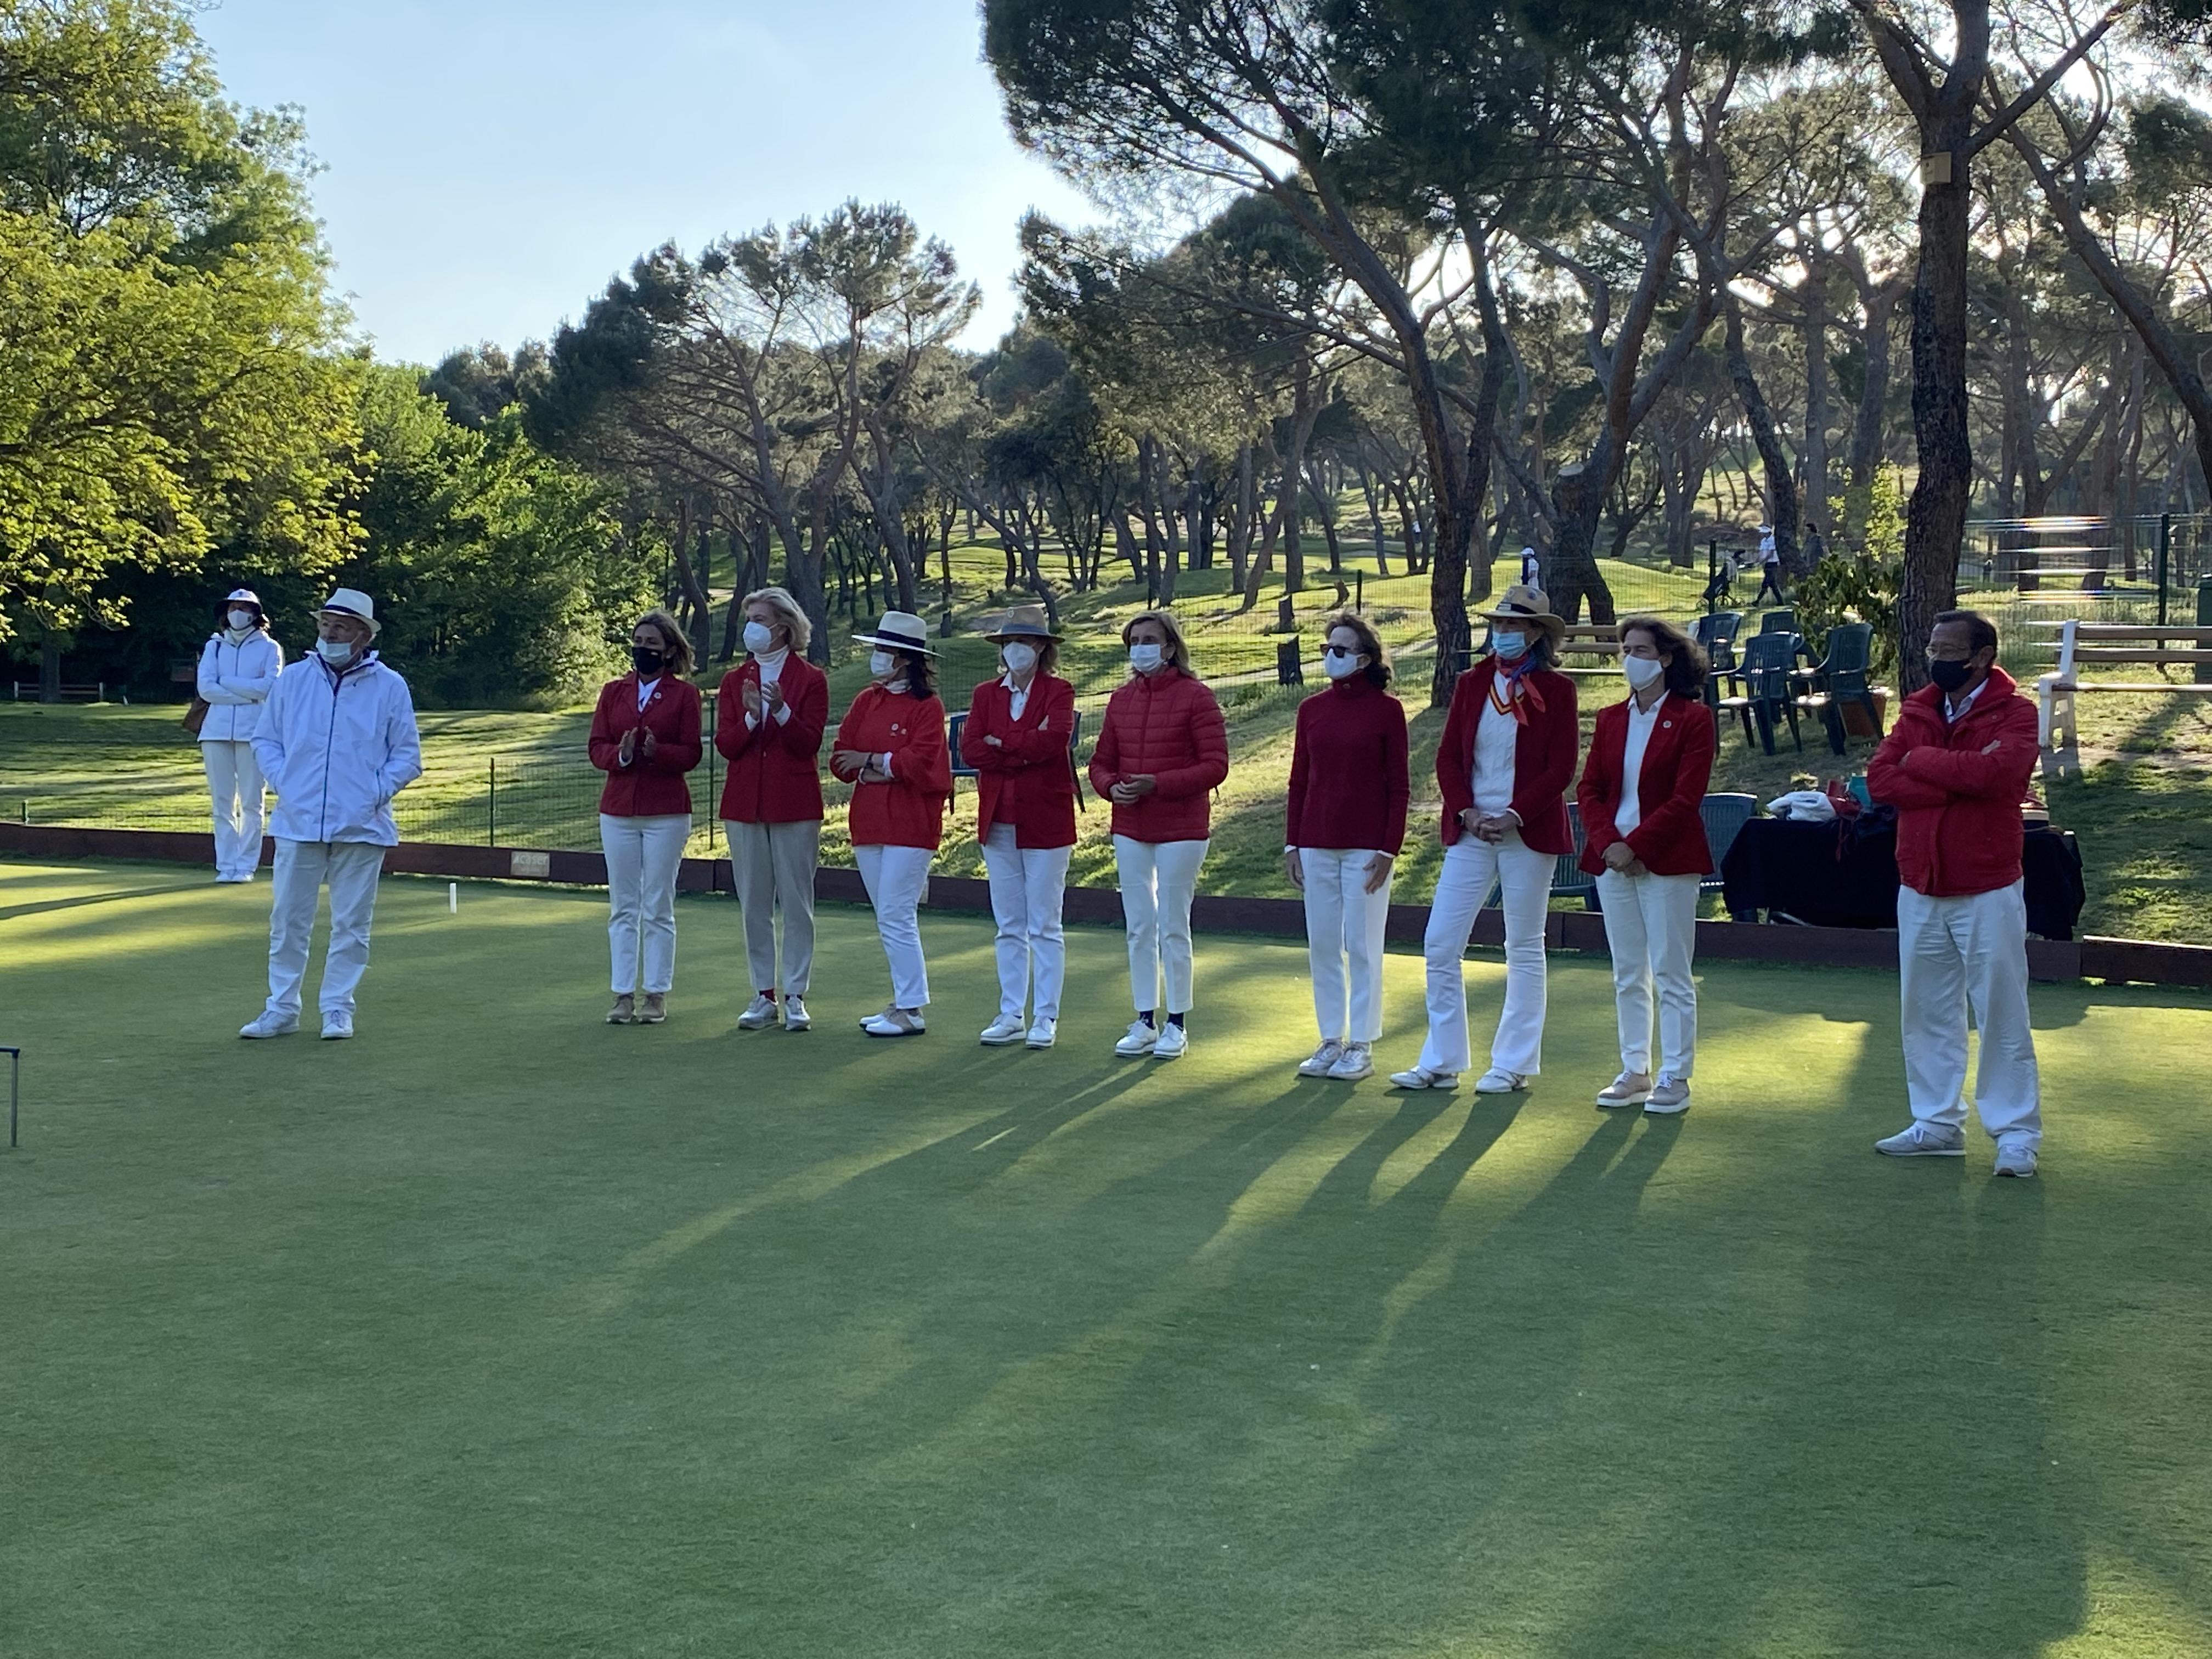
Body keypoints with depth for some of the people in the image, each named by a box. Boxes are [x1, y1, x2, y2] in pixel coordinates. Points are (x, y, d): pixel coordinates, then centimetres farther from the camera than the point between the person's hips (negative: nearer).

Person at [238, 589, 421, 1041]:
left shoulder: (390, 687, 1)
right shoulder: (293, 680, 6)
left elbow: (407, 757, 5)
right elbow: (265, 739, 14)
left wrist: (376, 792, -7)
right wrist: (283, 783, 0)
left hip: (361, 828, -2)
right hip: (298, 823, 2)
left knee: (351, 924, 4)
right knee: (287, 920, 5)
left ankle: (338, 1009, 14)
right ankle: (282, 1008, 14)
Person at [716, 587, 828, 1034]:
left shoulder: (811, 679, -1)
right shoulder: (735, 681, 10)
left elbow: (809, 743, -9)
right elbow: (725, 745, 1)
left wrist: (781, 711, -25)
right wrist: (750, 717, -18)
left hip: (795, 805, -3)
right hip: (745, 804, 4)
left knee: (796, 903, -1)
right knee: (754, 905, 6)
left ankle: (795, 996, 5)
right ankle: (764, 995, 13)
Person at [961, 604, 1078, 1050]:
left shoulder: (1058, 692, -1)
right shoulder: (985, 695, 10)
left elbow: (1055, 738, -20)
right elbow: (969, 749, -4)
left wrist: (1001, 742, -10)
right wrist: (1026, 750, -13)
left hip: (1046, 822, -4)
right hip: (998, 823, 4)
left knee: (1045, 926, 0)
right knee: (1009, 927, 9)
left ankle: (1046, 1018, 5)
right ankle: (1012, 1015, 15)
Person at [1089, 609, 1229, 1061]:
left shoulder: (1195, 697, -9)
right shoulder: (1121, 699, 9)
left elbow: (1215, 765, -13)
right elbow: (1101, 762, 13)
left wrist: (1158, 784, -21)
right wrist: (1111, 787, -10)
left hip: (1180, 831, -5)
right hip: (1130, 831, 6)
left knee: (1173, 928, -1)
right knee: (1139, 928, 9)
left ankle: (1176, 1025, 10)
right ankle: (1145, 1022, 18)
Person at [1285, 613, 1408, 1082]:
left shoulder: (1387, 710, -3)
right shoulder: (1312, 709, 8)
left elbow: (1398, 786, -4)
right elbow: (1299, 781, 11)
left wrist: (1389, 849, -9)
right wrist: (1292, 844, 7)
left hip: (1366, 846, -4)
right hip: (1317, 845, 4)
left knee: (1362, 946, 0)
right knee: (1322, 946, 7)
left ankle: (1361, 1046, 7)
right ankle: (1331, 1040, 15)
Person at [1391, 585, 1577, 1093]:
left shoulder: (1555, 690, -2)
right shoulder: (1472, 684, 9)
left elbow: (1561, 769, -7)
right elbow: (1448, 757, 7)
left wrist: (1513, 817, -15)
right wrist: (1467, 813, -8)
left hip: (1528, 834, -4)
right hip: (1470, 831, 4)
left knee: (1524, 950, 5)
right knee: (1441, 945, 0)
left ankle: (1514, 1064, 12)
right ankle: (1441, 1062, 8)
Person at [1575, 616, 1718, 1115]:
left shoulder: (1693, 719, -5)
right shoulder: (1611, 720, 12)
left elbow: (1686, 799, -12)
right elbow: (1589, 790, 7)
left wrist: (1634, 845, -16)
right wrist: (1608, 844, -9)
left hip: (1667, 862, -6)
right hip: (1612, 861, 6)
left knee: (1670, 975, -1)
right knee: (1627, 975, 10)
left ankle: (1675, 1078, 5)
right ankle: (1635, 1072, 17)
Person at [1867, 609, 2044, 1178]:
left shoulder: (2015, 713, -7)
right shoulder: (1916, 712, 8)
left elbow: (1994, 772, -26)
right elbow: (1878, 779, -7)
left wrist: (1920, 760, -12)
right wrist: (1957, 782, -18)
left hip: (1988, 892, -5)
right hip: (1919, 890, 5)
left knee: (2002, 1014, 0)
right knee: (1927, 1013, 12)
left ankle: (2017, 1132, 7)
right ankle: (1938, 1124, 23)